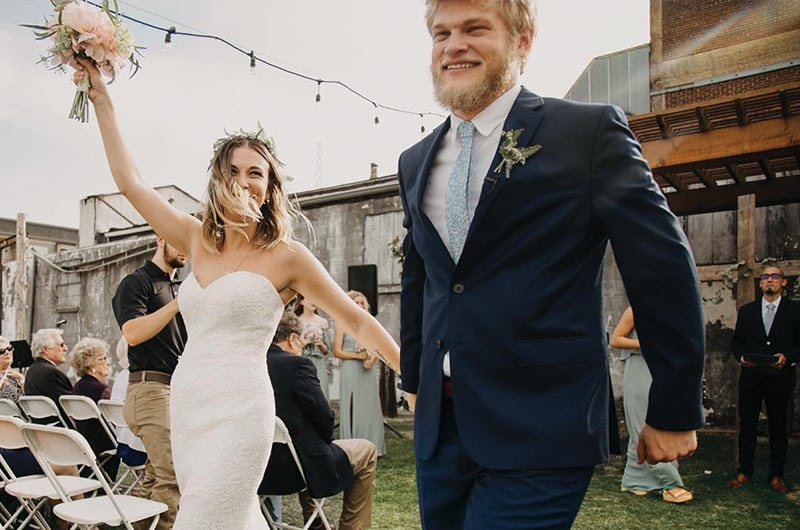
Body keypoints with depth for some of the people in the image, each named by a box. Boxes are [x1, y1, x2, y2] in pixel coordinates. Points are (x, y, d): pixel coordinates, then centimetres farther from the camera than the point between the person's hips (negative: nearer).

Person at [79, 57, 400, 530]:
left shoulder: (286, 256, -3)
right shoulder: (198, 239, 11)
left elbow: (357, 320, 1)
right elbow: (131, 182, 13)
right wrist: (102, 98, 13)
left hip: (238, 410, -5)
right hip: (186, 404, 6)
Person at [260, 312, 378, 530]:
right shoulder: (297, 365, -16)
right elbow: (324, 417, -14)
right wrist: (326, 439, 7)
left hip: (257, 469, 7)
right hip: (294, 468, -7)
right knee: (367, 451, 13)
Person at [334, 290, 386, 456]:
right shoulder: (342, 325, 3)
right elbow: (337, 351, -3)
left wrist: (371, 360, -9)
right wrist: (357, 356, -13)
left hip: (368, 370, 4)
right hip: (350, 370, -4)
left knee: (369, 406, 3)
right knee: (352, 407, -4)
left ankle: (371, 446, 9)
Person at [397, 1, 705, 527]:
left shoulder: (590, 130, -6)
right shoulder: (416, 162, 11)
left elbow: (664, 269, -6)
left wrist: (676, 411, -2)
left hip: (542, 431, -5)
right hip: (439, 425, 6)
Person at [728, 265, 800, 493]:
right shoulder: (746, 311, 11)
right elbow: (736, 341, 12)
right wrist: (741, 356, -6)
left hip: (780, 378, -2)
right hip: (750, 377, 2)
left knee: (778, 427, 6)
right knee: (747, 424, 5)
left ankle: (776, 476, 16)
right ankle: (744, 472, 14)